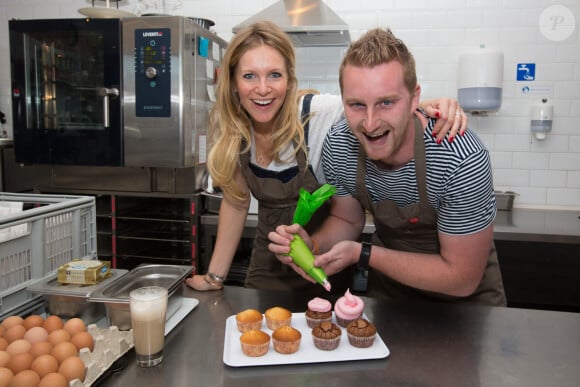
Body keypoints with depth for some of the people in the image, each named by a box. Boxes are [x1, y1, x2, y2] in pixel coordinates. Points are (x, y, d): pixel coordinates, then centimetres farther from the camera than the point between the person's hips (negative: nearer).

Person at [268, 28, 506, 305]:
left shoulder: (462, 159, -31)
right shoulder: (338, 147, -19)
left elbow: (461, 279, -23)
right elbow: (347, 220, -2)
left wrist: (362, 254, -28)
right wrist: (311, 245, -22)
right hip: (388, 283, 2)